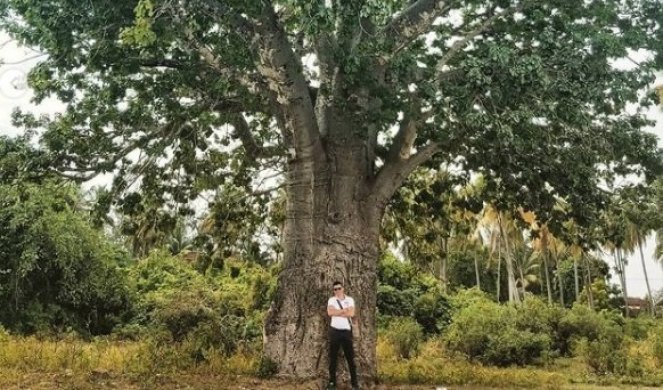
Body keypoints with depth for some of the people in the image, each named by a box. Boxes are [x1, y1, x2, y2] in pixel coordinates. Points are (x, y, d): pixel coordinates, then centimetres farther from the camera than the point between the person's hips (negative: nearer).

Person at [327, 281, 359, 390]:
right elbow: (330, 312, -17)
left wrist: (337, 312, -11)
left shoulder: (350, 299, 2)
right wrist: (345, 310, -12)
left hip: (346, 331, 0)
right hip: (334, 331, 1)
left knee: (350, 356, 3)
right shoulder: (331, 300, 2)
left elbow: (351, 313, -13)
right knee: (333, 357, 5)